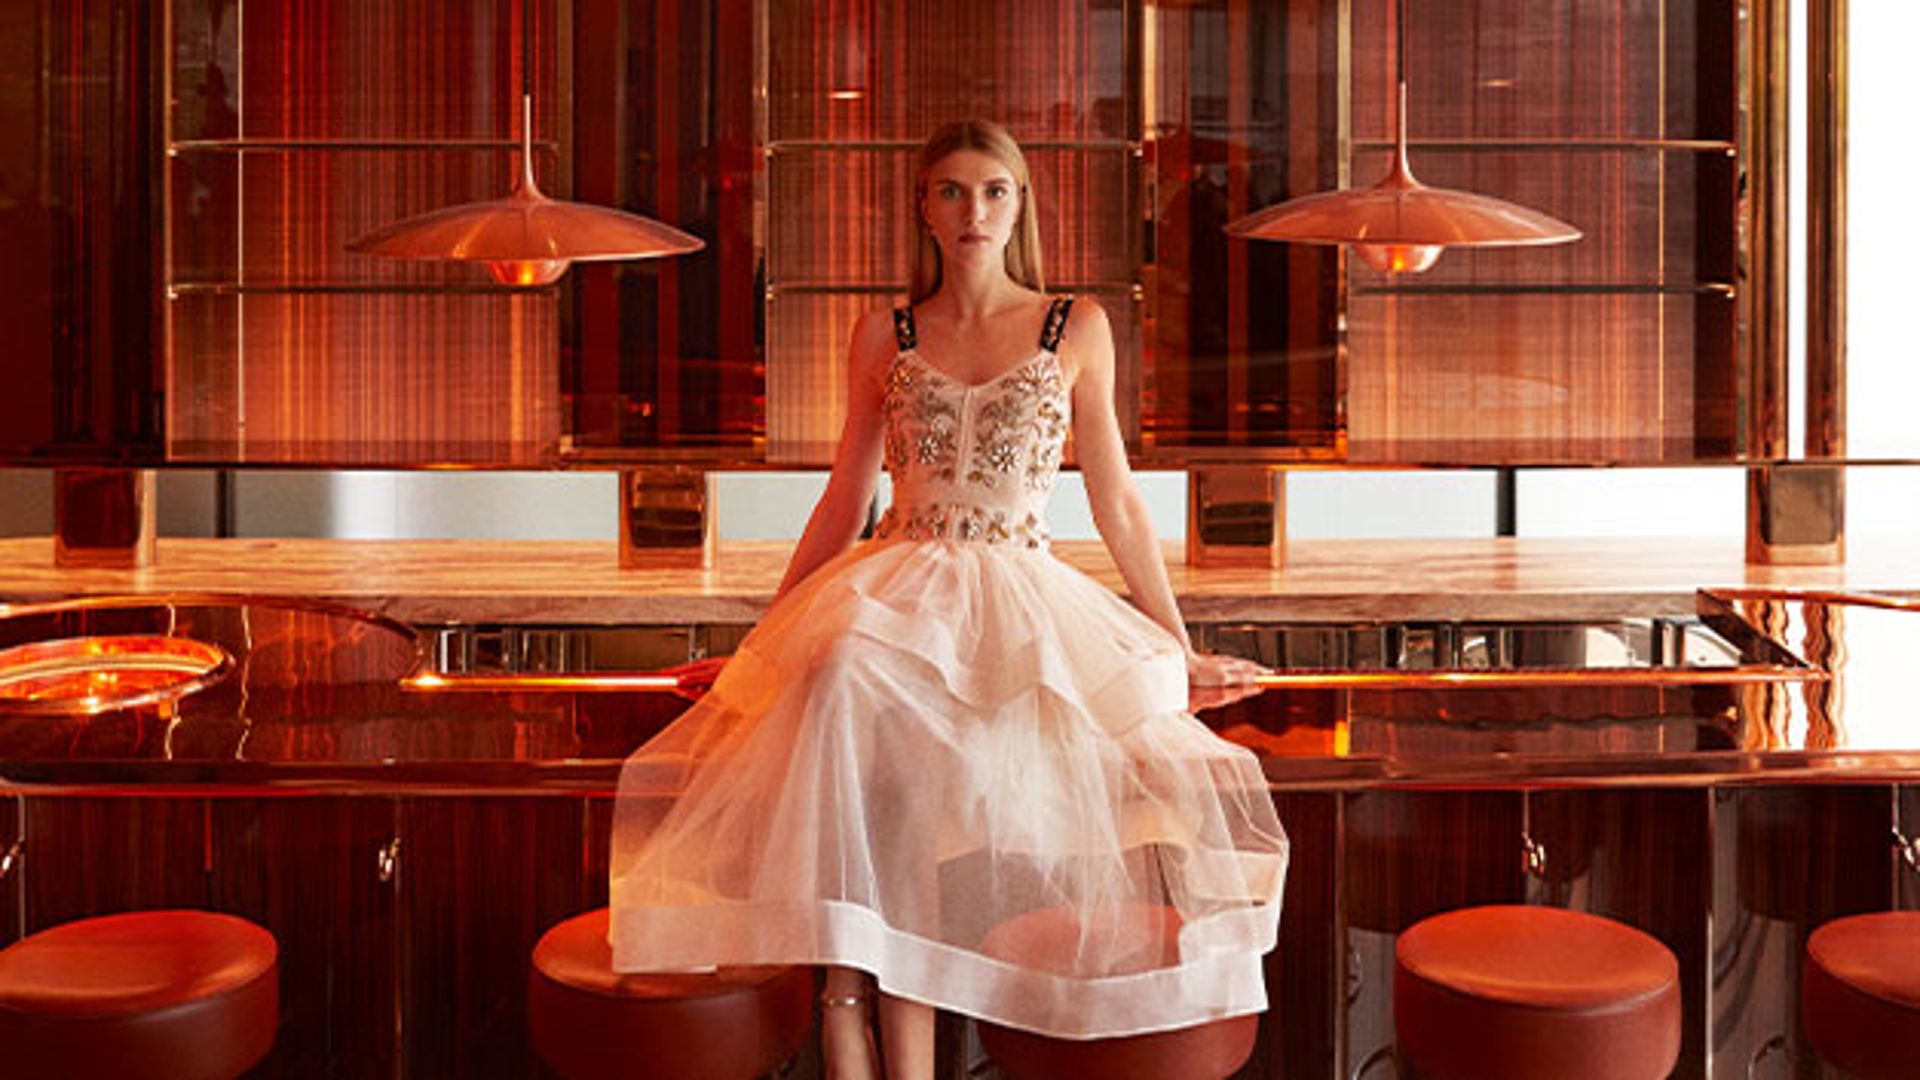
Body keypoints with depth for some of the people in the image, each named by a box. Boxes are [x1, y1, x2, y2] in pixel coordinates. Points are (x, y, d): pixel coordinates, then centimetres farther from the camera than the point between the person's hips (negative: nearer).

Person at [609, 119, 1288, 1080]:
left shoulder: (1077, 329, 10)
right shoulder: (883, 337, 14)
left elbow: (1116, 503, 14)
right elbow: (842, 504, 19)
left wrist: (1179, 646, 14)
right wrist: (762, 640, 18)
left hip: (1025, 603, -1)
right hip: (892, 596, 2)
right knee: (842, 686, -34)